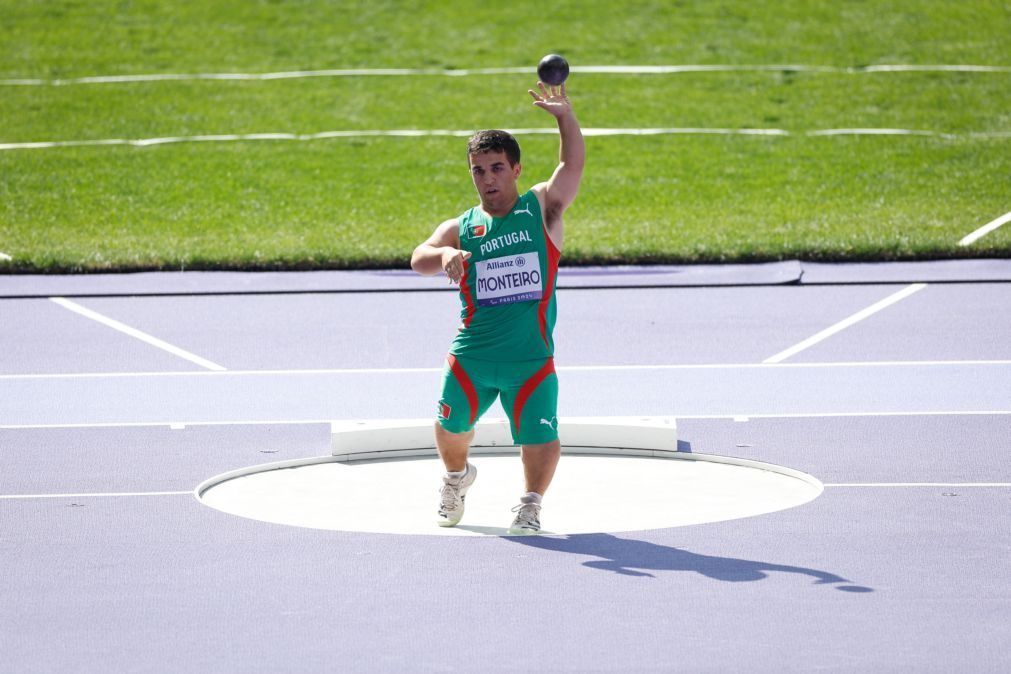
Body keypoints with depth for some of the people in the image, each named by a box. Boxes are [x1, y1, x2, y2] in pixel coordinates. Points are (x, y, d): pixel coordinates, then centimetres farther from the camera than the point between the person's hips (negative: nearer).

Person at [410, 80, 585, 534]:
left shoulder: (542, 208, 4)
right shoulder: (460, 228, 6)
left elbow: (573, 164, -10)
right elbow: (419, 258, -10)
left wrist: (564, 116, -25)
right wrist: (445, 255, -34)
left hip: (531, 357, -2)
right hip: (471, 355, 2)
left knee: (540, 439, -13)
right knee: (451, 427, 13)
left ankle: (531, 502, 13)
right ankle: (457, 477, 45)